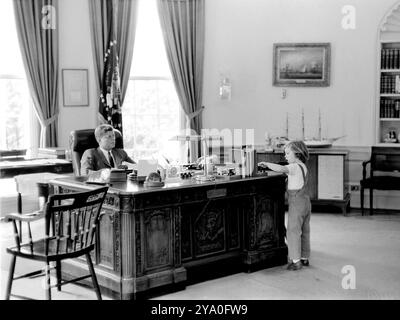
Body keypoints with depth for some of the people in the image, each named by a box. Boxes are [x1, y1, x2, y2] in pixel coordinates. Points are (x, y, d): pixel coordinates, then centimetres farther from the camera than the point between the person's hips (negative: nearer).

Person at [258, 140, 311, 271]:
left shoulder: (295, 167, -16)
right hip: (306, 201, 9)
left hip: (296, 203, -9)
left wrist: (267, 164, -27)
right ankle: (305, 258, 23)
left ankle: (296, 261, -3)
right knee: (304, 231, 14)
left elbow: (281, 169, -32)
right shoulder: (303, 166, 13)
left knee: (293, 231, -4)